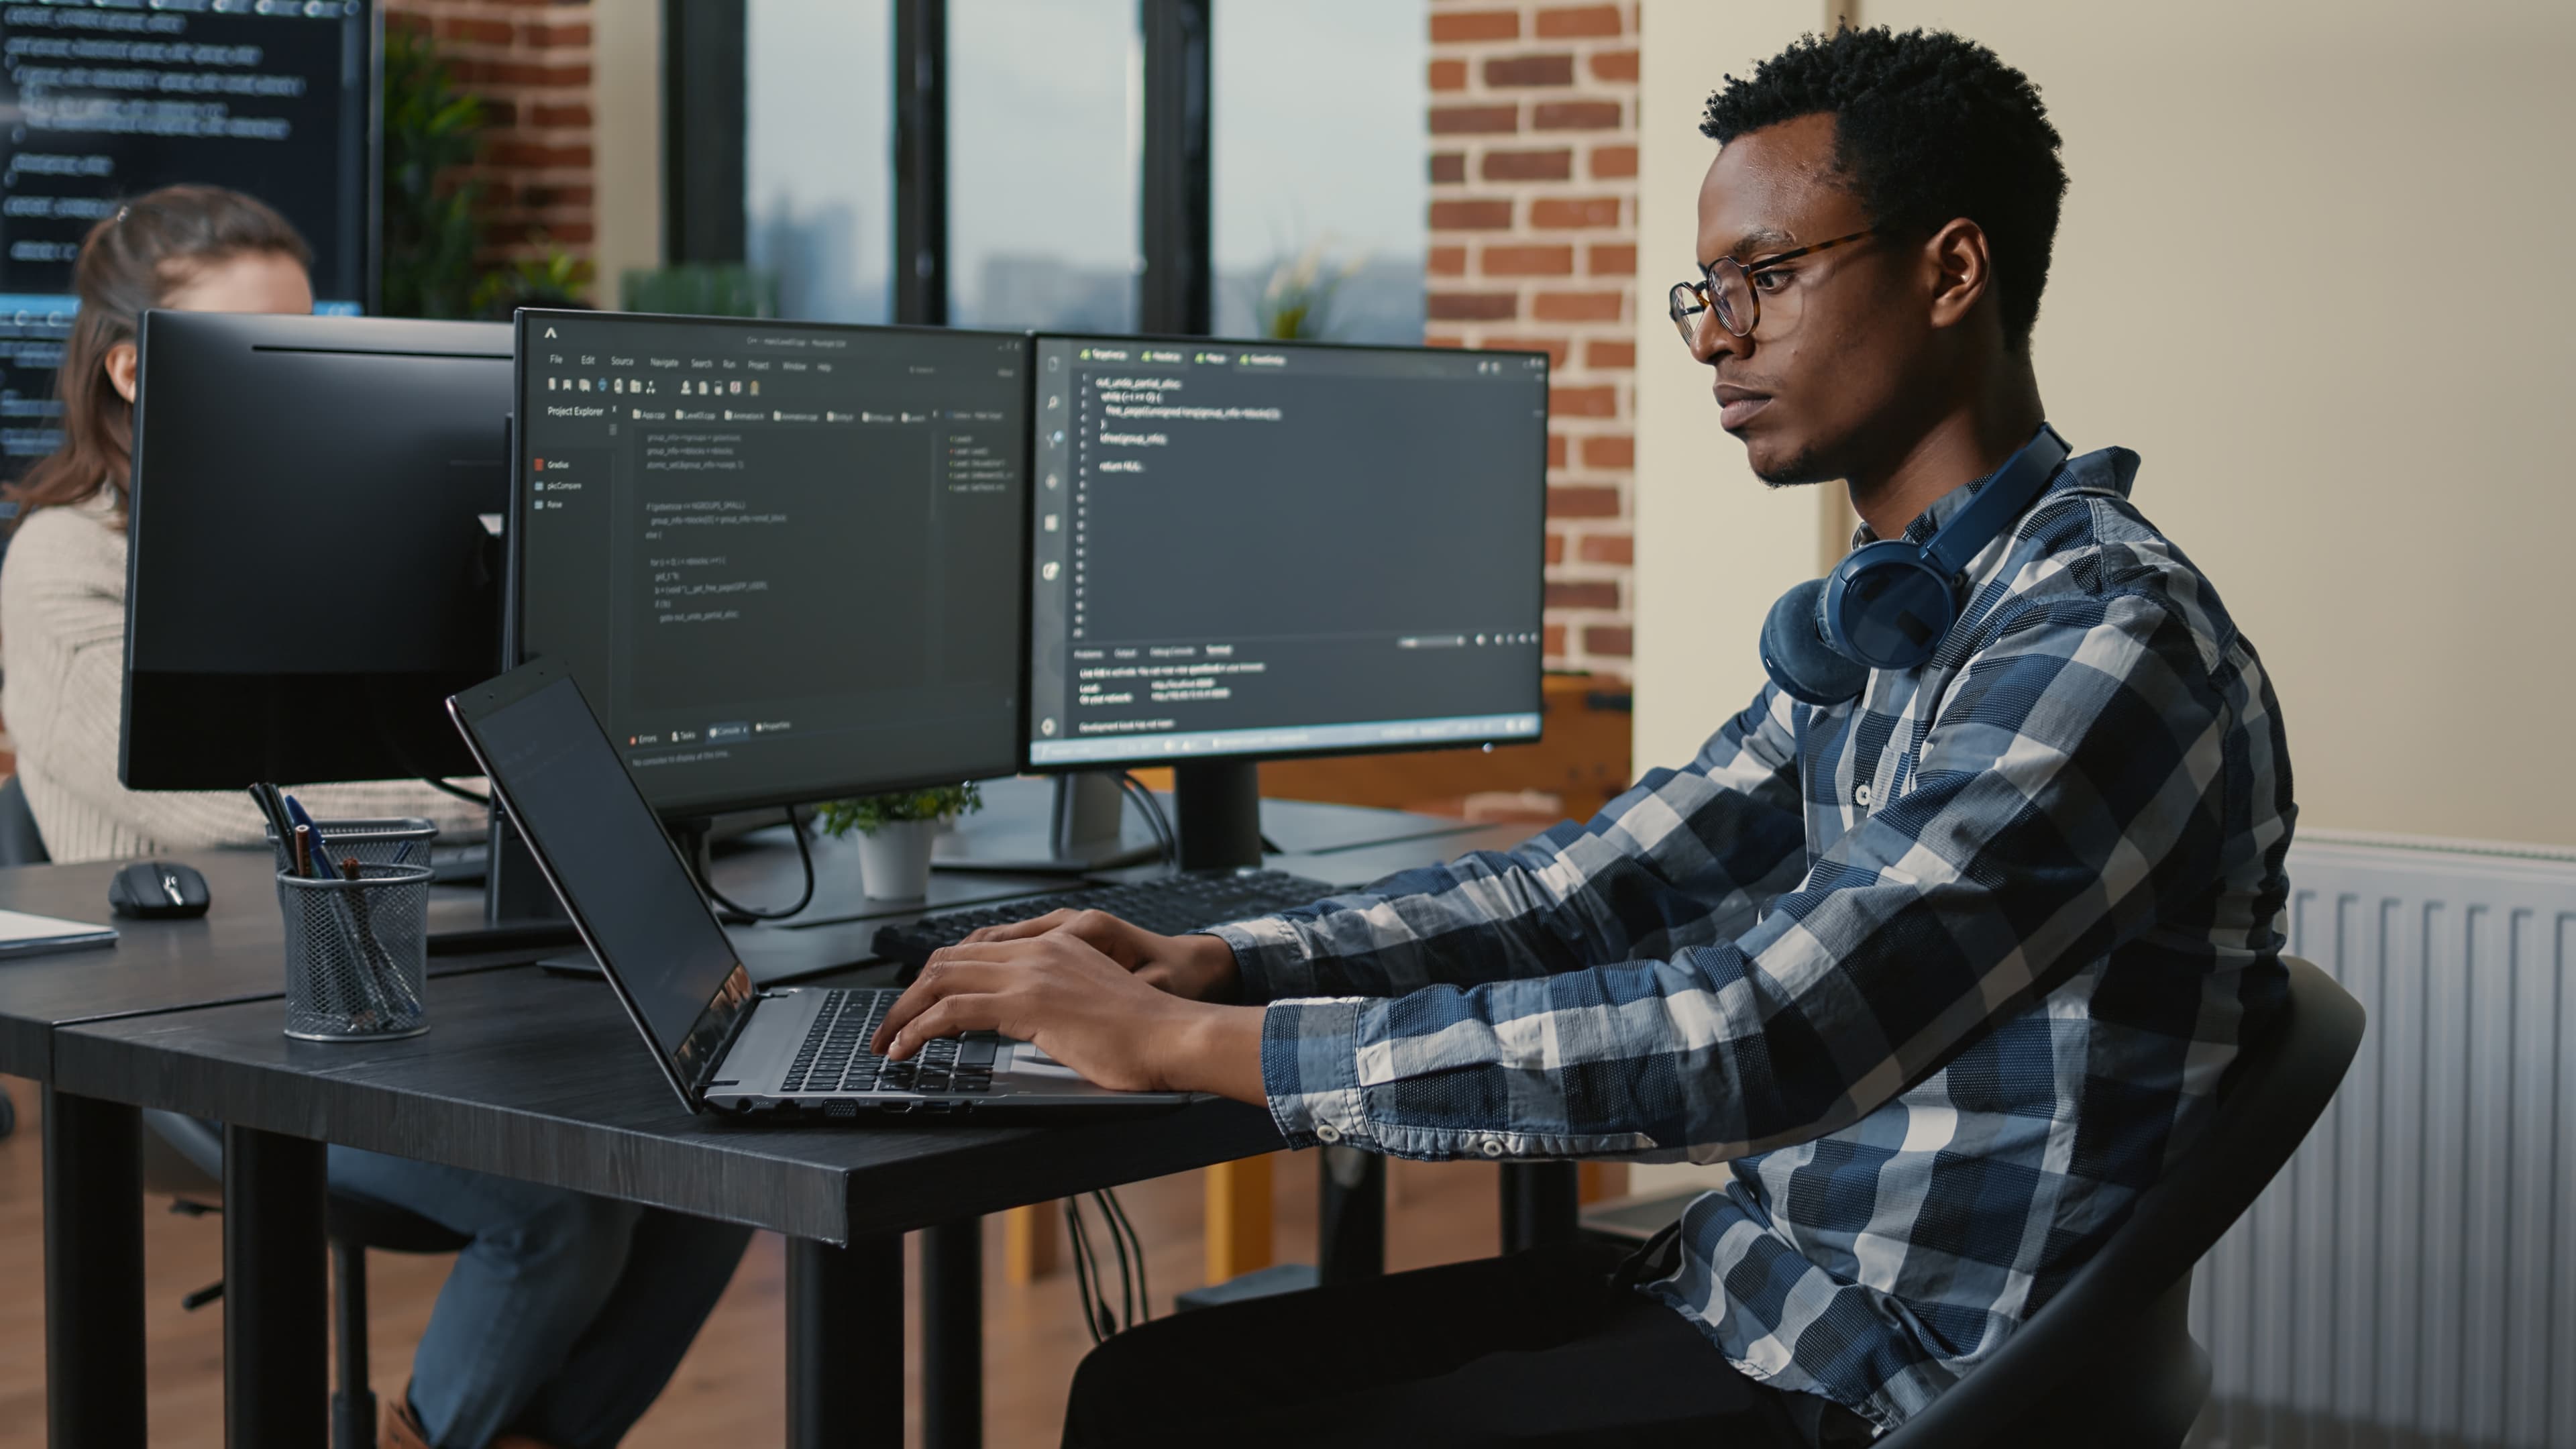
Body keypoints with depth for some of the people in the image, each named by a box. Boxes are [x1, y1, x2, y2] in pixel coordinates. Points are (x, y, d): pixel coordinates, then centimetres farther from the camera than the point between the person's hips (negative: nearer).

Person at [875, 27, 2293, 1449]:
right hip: (1732, 1284, 8)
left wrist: (1191, 1043, -26)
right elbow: (1591, 889, 12)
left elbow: (1747, 1049, -28)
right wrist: (1216, 959, -3)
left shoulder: (2109, 642, -20)